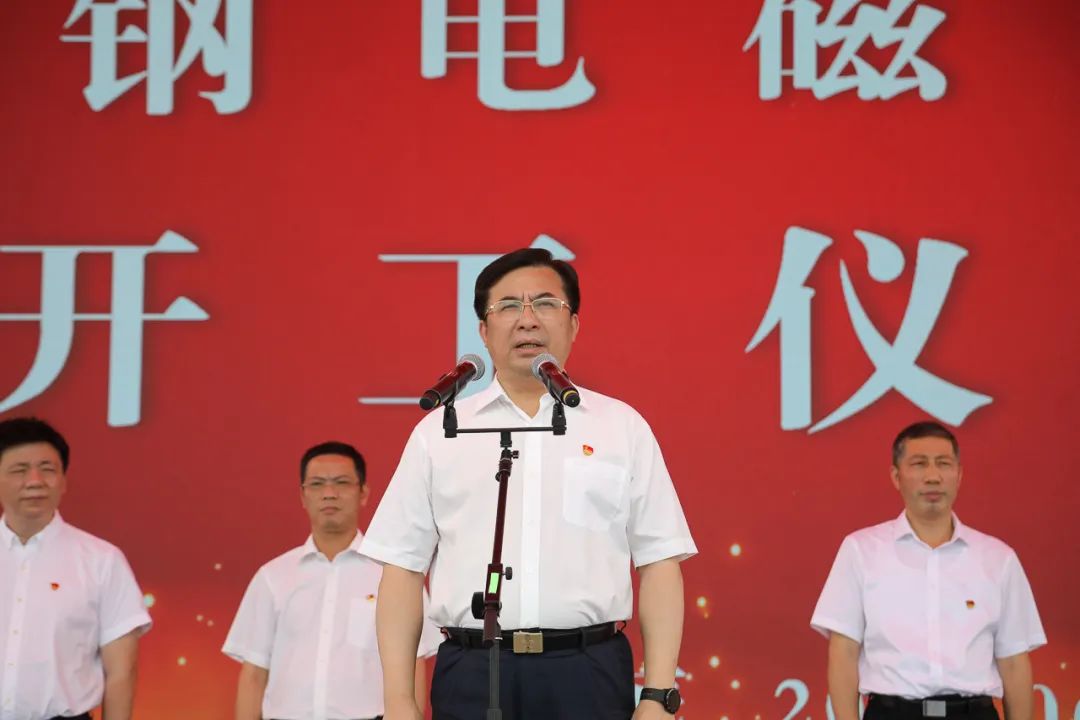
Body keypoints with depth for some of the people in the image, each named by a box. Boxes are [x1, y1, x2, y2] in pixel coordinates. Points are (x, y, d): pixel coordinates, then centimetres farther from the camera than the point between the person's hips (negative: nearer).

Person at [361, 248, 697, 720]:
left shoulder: (623, 427, 7)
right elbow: (403, 569, 7)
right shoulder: (438, 431, 9)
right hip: (471, 674, 1)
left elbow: (658, 564, 4)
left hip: (589, 673, 0)